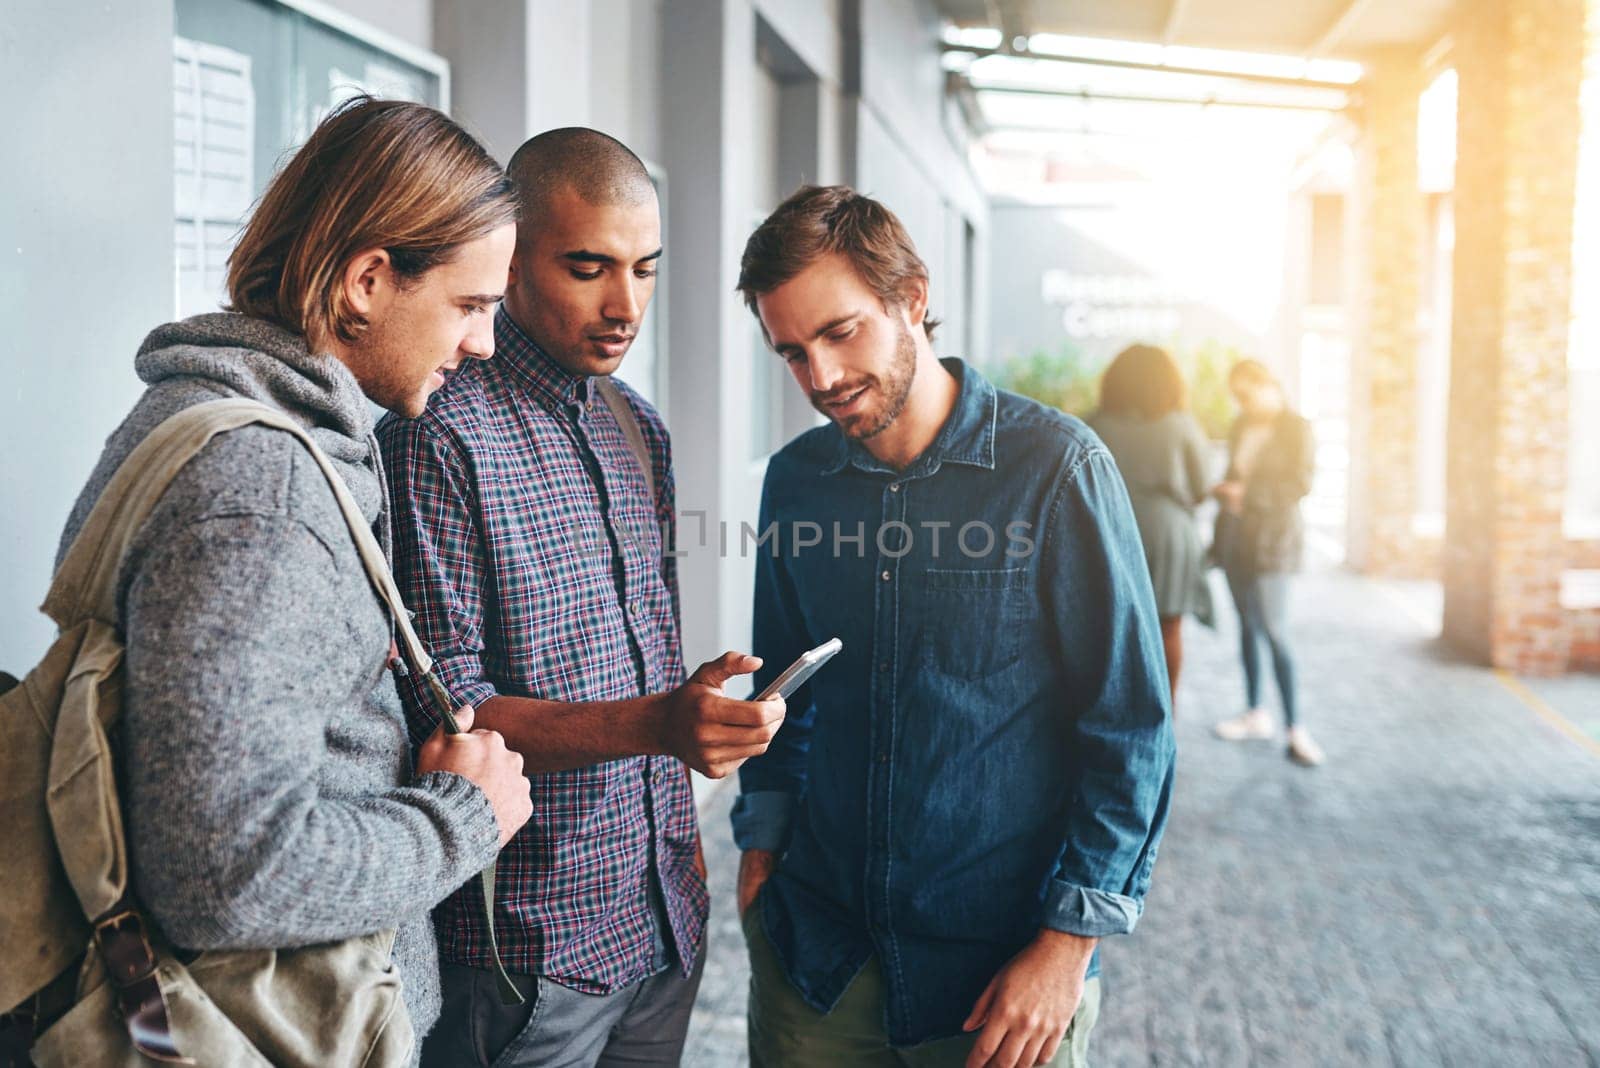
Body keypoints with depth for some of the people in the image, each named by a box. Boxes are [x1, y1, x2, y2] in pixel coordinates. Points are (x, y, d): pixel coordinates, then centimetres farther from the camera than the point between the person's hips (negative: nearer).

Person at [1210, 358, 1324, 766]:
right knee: (1247, 625, 10)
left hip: (1270, 540, -7)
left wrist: (1247, 493, -21)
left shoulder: (1296, 429, -6)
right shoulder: (1241, 426, 14)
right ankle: (1257, 715, 20)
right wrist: (1224, 491, 6)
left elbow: (1301, 484, -14)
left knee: (1274, 633, -11)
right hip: (1235, 535, 7)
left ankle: (1296, 729, -8)